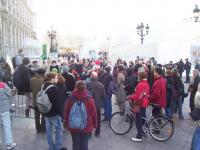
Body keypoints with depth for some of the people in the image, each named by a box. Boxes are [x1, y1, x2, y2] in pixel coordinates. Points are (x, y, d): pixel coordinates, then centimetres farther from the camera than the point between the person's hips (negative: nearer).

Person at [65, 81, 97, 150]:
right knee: (84, 144, 10)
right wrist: (94, 124, 8)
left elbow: (66, 113, 1)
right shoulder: (89, 99, -12)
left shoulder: (70, 98, -8)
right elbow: (94, 113, -6)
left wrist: (67, 124, 15)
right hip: (86, 126, -1)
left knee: (75, 144, 15)